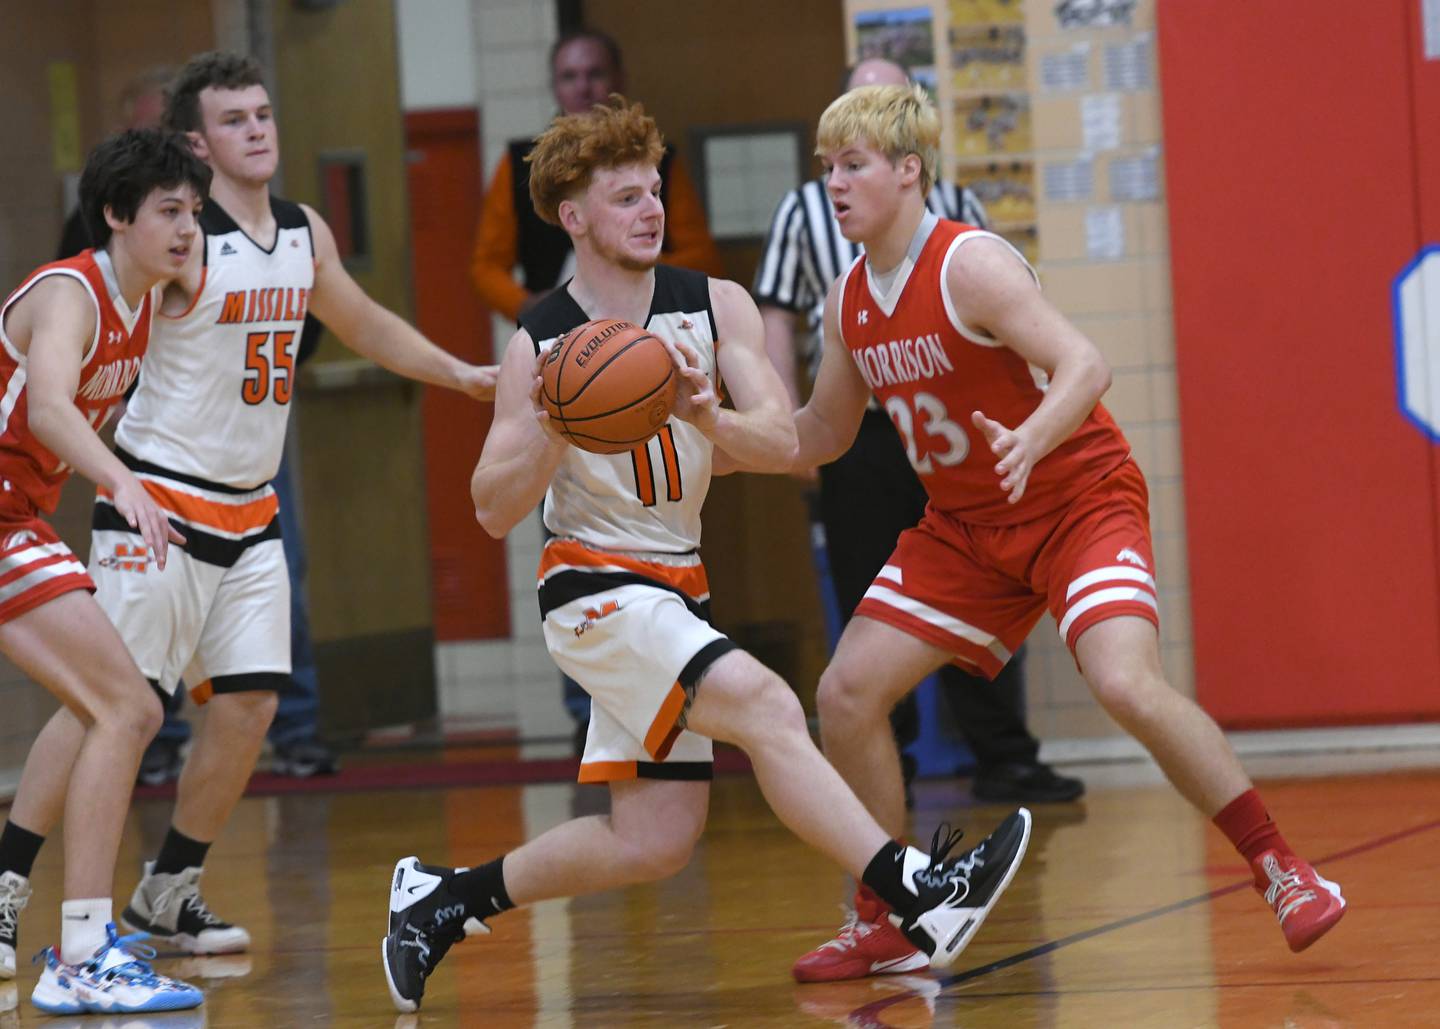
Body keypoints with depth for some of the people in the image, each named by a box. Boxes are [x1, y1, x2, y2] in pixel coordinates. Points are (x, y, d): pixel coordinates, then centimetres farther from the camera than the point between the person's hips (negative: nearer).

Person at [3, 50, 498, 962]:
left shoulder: (307, 236, 9)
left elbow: (367, 325, 26)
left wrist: (462, 374, 18)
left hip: (250, 511, 7)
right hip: (160, 502, -7)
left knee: (250, 705, 3)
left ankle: (168, 892, 17)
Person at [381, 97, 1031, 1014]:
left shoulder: (718, 308, -2)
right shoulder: (539, 346, -10)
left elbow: (781, 443, -12)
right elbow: (494, 511, -11)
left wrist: (711, 420, -33)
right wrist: (551, 431, -28)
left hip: (675, 588, 6)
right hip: (596, 587, -6)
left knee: (653, 842, 6)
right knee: (766, 706, -27)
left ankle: (441, 902, 21)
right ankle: (920, 898, -33)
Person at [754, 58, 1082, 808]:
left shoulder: (955, 206, 12)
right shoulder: (804, 212, 8)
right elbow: (777, 324, 6)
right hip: (858, 431, -1)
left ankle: (1004, 759, 5)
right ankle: (884, 770, 10)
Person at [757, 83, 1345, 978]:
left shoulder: (970, 264, -20)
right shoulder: (850, 301, 3)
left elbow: (1084, 366, -30)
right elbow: (825, 433, 16)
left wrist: (1030, 441, -49)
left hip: (1080, 499, -8)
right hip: (967, 525, 8)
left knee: (1127, 684, -29)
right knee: (846, 694, -2)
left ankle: (1285, 873, -14)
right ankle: (884, 925, 12)